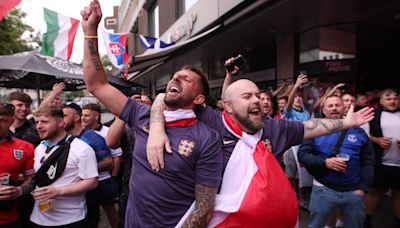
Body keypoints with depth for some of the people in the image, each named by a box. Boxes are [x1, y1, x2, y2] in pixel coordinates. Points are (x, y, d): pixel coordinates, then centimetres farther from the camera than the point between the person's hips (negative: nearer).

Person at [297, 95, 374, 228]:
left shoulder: (358, 131, 5)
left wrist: (363, 188, -2)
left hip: (354, 191, 2)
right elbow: (302, 154, -7)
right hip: (324, 189, -2)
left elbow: (367, 162, 6)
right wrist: (324, 162, -20)